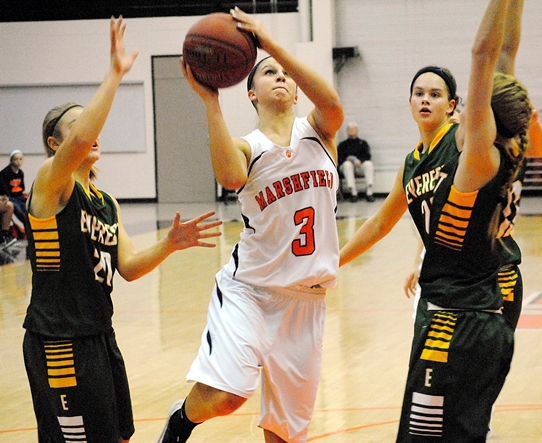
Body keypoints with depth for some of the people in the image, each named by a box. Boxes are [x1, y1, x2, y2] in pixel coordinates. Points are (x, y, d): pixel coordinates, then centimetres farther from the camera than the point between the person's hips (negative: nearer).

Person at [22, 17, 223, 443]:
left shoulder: (106, 203, 16)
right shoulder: (51, 181, -8)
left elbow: (128, 267, 7)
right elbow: (80, 141, -30)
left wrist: (169, 245, -10)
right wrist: (115, 74, -28)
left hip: (100, 337, 9)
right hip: (59, 342, -9)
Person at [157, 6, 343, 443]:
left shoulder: (317, 132, 3)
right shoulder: (247, 147, -3)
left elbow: (332, 105, -22)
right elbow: (231, 178, -28)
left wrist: (268, 41, -28)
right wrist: (209, 98, -28)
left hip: (306, 297, 3)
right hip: (249, 290, -3)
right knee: (223, 396, -24)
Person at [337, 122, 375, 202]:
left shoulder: (363, 143, 24)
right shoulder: (343, 144, 25)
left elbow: (367, 155, 8)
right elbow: (338, 157, 11)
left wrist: (360, 161, -14)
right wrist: (346, 159, -12)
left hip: (360, 165, 0)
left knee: (369, 164, -34)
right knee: (347, 164, -38)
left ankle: (369, 192, -38)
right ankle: (353, 192, -43)